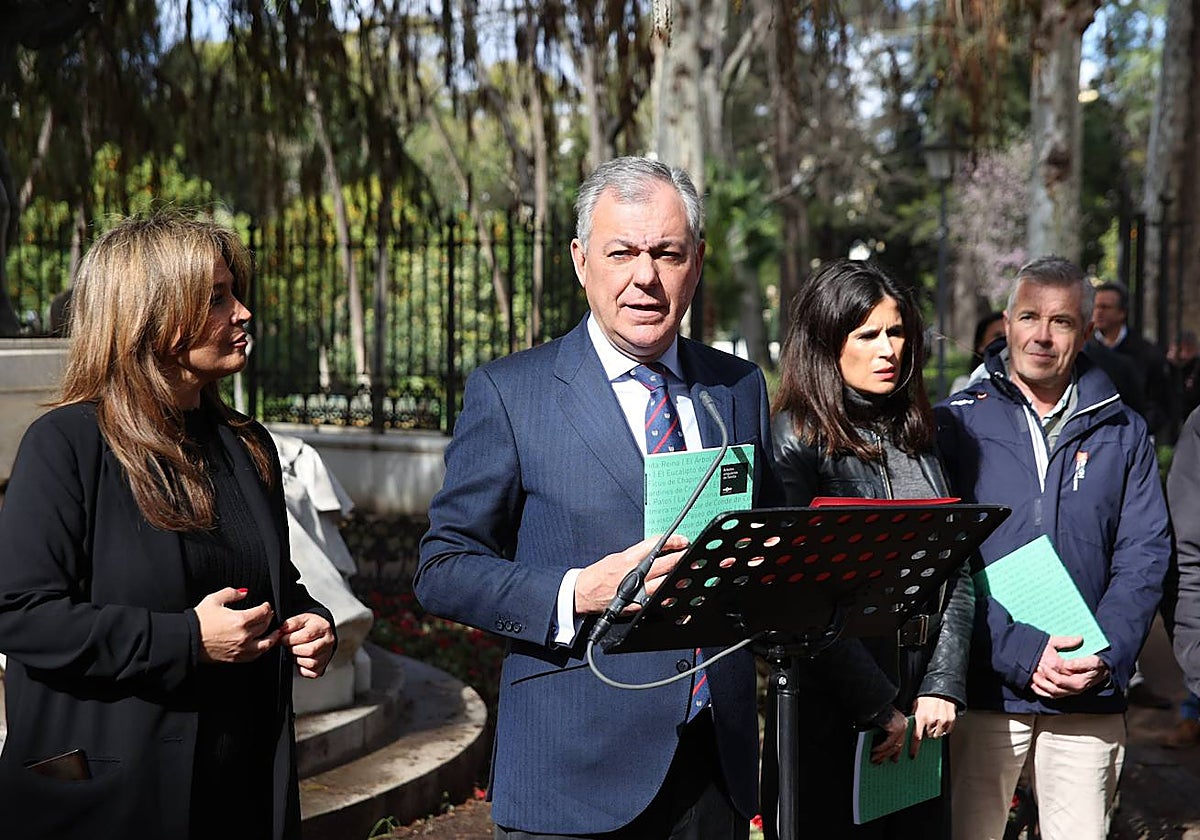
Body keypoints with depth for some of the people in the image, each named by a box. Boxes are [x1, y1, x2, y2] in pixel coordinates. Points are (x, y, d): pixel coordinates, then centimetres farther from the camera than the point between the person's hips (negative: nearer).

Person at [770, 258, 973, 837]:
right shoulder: (797, 438, -9)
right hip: (834, 705, -6)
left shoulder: (917, 436, 10)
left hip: (922, 706, 6)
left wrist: (944, 686, -5)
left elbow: (955, 572, 7)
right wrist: (877, 706, -14)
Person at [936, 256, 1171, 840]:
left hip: (1092, 695, 2)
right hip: (984, 689, -2)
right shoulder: (955, 424, 1)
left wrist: (1104, 656, -11)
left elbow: (1145, 553, 4)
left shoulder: (1122, 432, 10)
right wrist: (1020, 656, -15)